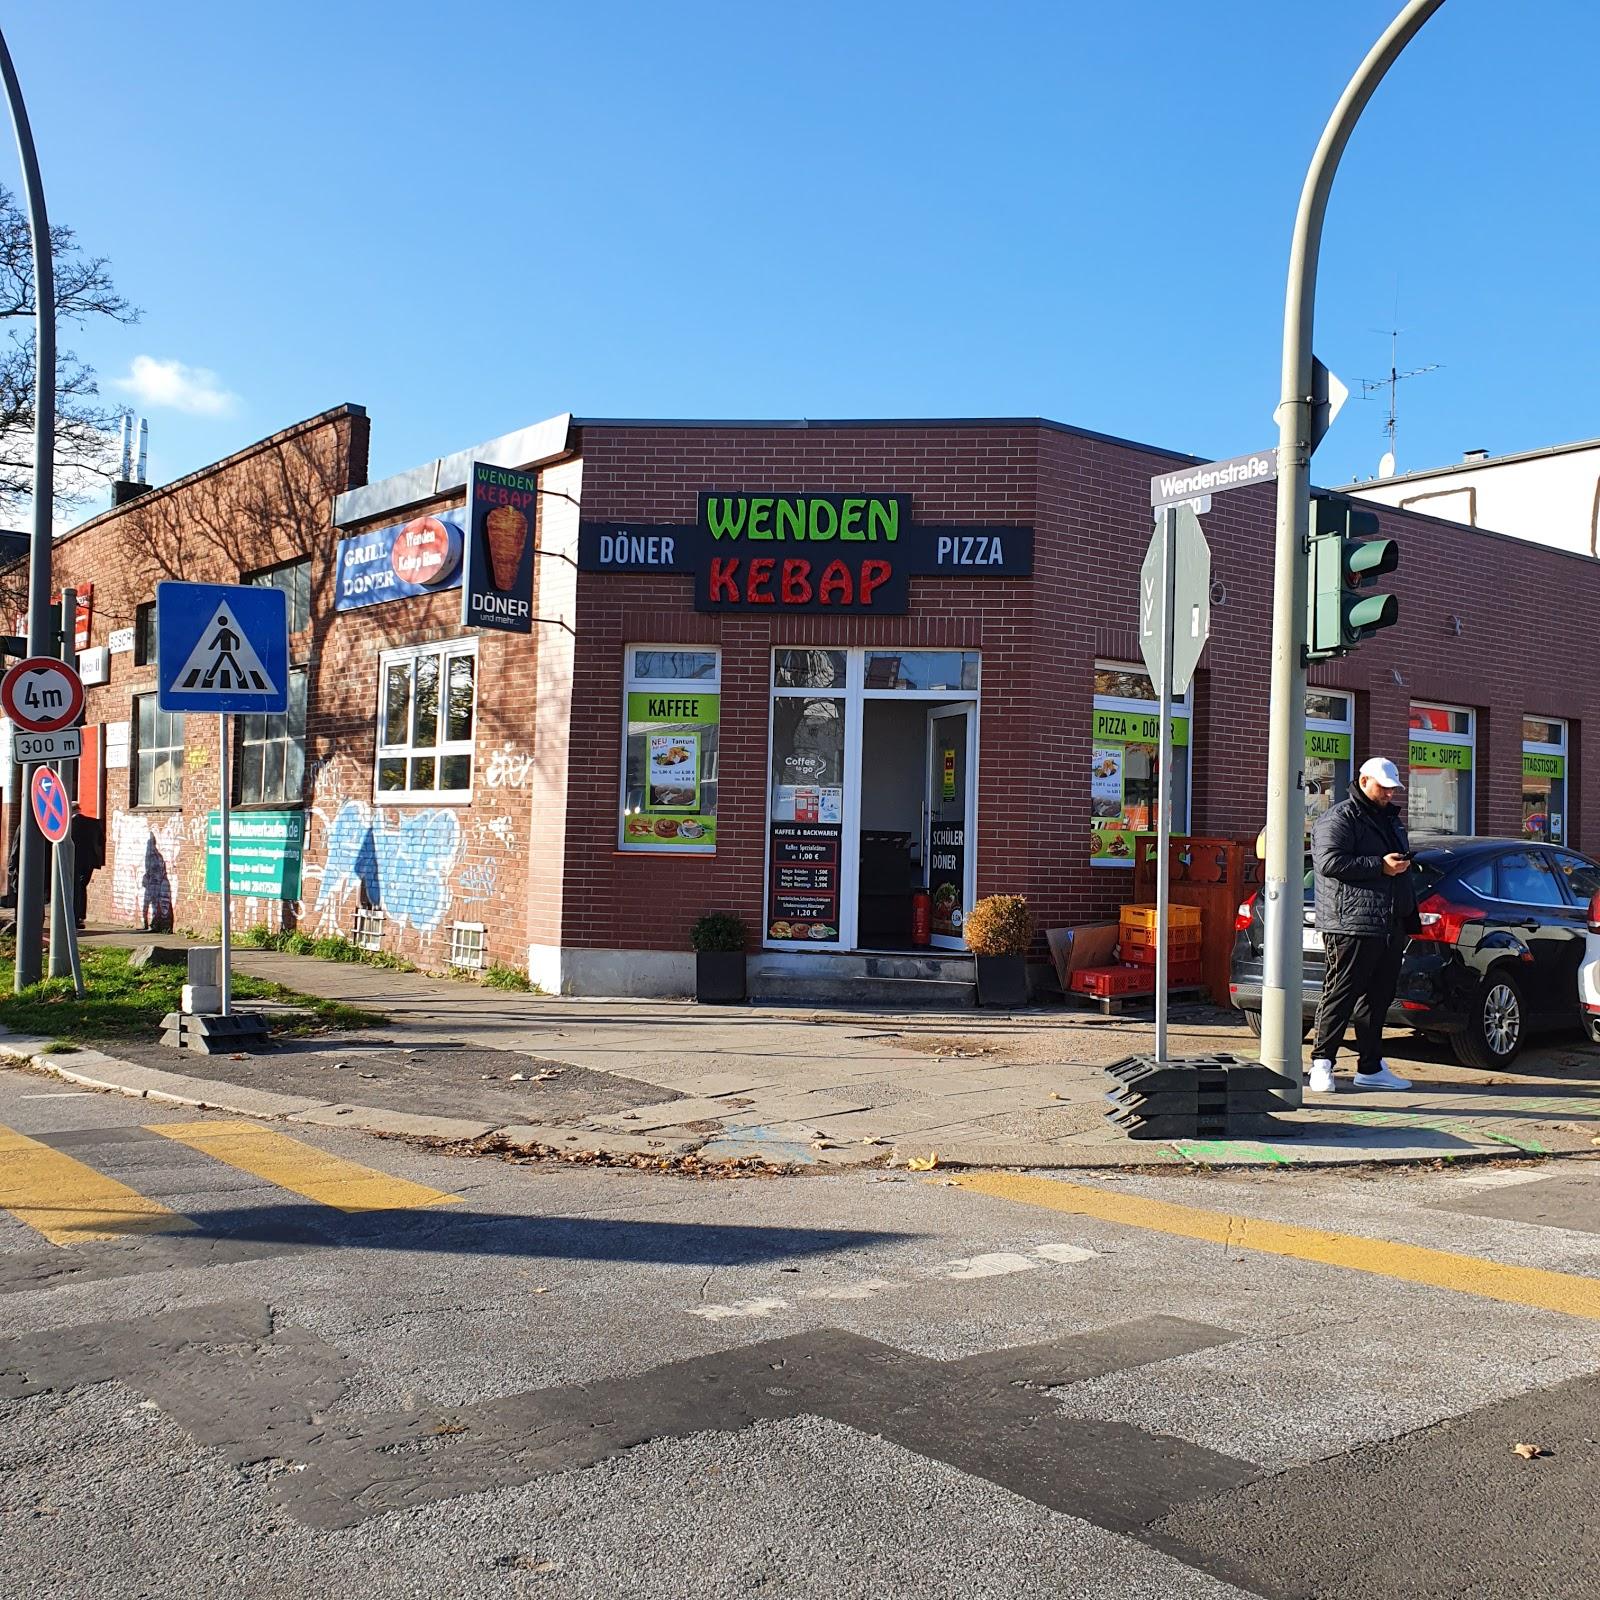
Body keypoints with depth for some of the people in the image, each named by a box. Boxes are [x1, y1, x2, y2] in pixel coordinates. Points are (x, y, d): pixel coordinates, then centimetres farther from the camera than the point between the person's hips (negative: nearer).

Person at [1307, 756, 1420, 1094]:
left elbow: (1403, 867, 32)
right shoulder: (1338, 818, -5)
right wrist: (1379, 866, -19)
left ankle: (1371, 1067, 16)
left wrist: (1410, 919, 24)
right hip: (1352, 925, -9)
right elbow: (1328, 861, -19)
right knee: (1340, 995, -7)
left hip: (1390, 926, 9)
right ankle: (1322, 1063, -1)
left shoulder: (1391, 819, 24)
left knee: (1379, 997, 10)